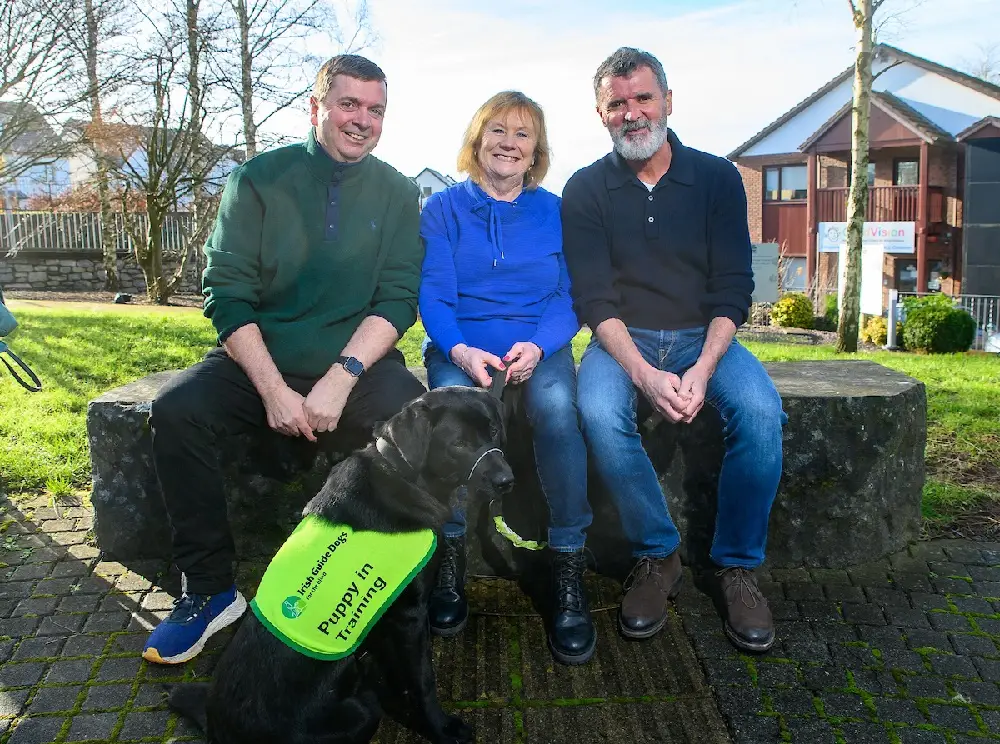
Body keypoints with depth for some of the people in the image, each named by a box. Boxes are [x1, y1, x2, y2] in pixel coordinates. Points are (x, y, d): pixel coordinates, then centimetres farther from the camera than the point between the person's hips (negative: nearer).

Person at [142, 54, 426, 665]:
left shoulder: (397, 193, 6)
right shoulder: (260, 179, 2)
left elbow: (397, 300, -3)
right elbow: (226, 294, -5)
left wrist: (340, 378, -19)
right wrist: (273, 389, -18)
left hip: (356, 362, 0)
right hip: (258, 359, 1)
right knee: (177, 409, -25)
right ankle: (209, 587, -8)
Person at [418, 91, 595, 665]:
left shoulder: (555, 212, 11)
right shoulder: (445, 208, 9)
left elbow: (570, 296, 4)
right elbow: (434, 294, 0)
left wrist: (537, 345, -17)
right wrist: (460, 350, -20)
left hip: (539, 346, 1)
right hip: (461, 347, 0)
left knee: (557, 406, -33)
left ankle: (569, 567, -23)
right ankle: (452, 555, -18)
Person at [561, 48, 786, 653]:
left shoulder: (717, 178, 2)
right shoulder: (586, 190, 0)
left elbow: (732, 289, -3)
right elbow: (596, 300, -8)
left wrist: (703, 369, -21)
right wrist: (645, 375, -25)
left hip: (703, 337, 1)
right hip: (623, 340, 0)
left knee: (761, 410, -29)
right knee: (599, 413, -33)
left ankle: (738, 567, -7)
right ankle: (657, 557, -10)